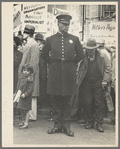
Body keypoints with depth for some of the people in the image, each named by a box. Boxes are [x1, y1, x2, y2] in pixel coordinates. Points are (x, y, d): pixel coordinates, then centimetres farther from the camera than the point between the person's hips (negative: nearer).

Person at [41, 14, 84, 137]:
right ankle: (58, 125, 14)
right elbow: (44, 54, 17)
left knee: (67, 101, 5)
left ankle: (66, 126, 12)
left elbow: (80, 55, 14)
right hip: (55, 73, 0)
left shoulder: (74, 39, 7)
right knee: (56, 101, 4)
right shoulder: (50, 39, 7)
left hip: (69, 73, 0)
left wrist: (72, 63, 6)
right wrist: (52, 63, 7)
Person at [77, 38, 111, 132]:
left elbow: (107, 67, 5)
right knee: (88, 103, 4)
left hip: (98, 83, -1)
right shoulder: (83, 57, 0)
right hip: (86, 83, 1)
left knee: (99, 103, 0)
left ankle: (99, 123, 9)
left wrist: (105, 80, -1)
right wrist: (78, 80, -5)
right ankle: (90, 122, 19)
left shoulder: (102, 57, 1)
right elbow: (79, 69, 3)